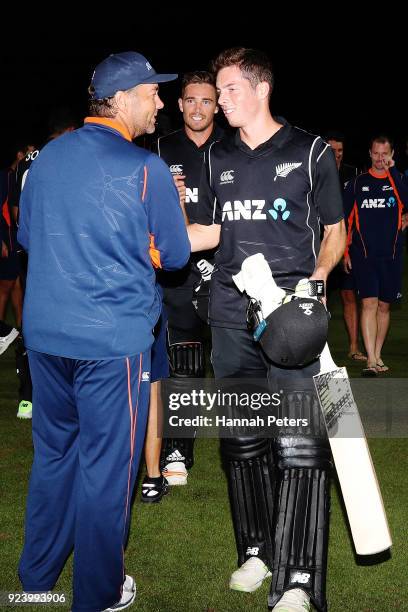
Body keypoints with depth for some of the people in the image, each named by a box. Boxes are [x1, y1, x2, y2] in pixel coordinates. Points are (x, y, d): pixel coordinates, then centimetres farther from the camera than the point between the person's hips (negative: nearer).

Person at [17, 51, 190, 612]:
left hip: (44, 333, 6)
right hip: (113, 340, -6)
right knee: (105, 466, 7)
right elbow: (175, 256, -2)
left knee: (53, 452, 20)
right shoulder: (147, 170, -11)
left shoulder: (48, 157, 6)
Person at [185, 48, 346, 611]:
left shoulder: (310, 151, 4)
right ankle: (255, 550, 25)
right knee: (242, 441, 10)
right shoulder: (217, 157, 15)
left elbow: (335, 231, 8)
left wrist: (318, 278, -9)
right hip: (232, 318, 4)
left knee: (299, 444, -8)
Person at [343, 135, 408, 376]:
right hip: (364, 254, -1)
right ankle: (371, 360, -12)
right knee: (369, 303, -11)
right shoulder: (358, 183, 7)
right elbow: (346, 219, 9)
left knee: (384, 306, 10)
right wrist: (345, 251, 4)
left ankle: (377, 355, 23)